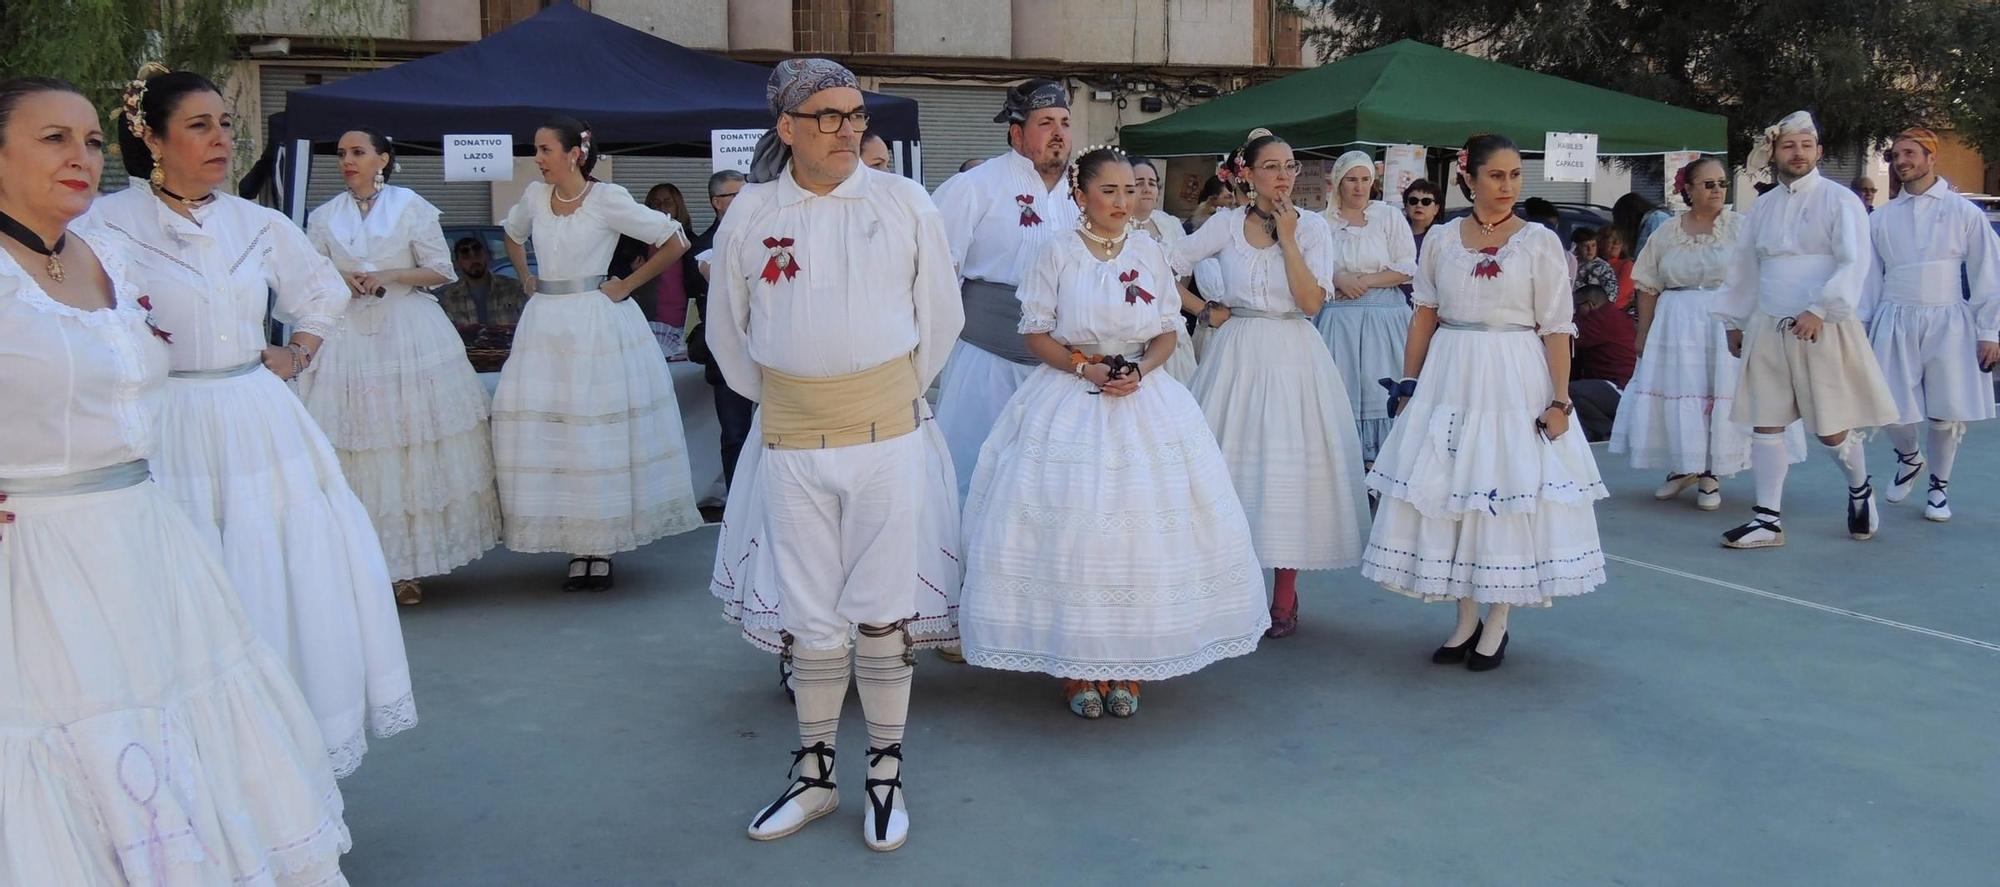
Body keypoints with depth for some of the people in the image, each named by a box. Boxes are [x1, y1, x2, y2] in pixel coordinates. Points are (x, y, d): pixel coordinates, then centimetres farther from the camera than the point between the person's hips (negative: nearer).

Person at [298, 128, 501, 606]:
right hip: (347, 335, 2)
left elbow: (441, 270, 1)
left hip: (409, 333, -2)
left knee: (415, 447, -2)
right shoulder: (324, 217, 10)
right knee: (352, 451, -2)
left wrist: (388, 276, -11)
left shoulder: (411, 207, 2)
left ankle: (409, 567, 6)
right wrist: (338, 280, -5)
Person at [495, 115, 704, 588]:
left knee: (598, 436, -1)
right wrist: (527, 280, 15)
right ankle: (577, 548, 10)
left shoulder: (608, 199, -9)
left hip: (597, 325, -5)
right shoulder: (535, 196, 7)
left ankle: (602, 549, 7)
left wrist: (627, 285, -6)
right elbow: (513, 235, 29)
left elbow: (675, 241, -8)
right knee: (547, 436, 3)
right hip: (545, 325, 5)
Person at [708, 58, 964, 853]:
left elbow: (941, 315, 7)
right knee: (809, 618, 10)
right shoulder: (751, 212, 2)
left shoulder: (904, 202, -1)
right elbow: (728, 329, 14)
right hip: (790, 441, 2)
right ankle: (814, 773, 26)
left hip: (886, 435, -1)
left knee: (882, 611, 4)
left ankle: (885, 775, 20)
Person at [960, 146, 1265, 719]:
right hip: (1069, 403, -2)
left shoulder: (1150, 253, 6)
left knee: (1142, 530, 0)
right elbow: (1035, 333, -2)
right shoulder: (1057, 253, -2)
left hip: (1144, 402, 3)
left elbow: (1169, 331, 9)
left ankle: (1126, 670, 11)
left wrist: (1140, 371, -9)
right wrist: (1086, 367, -15)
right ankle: (1075, 669, 7)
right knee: (1070, 530, -5)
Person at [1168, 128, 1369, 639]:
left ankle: (1284, 598, 9)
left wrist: (1286, 237, -11)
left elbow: (1312, 302, -11)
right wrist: (1205, 310, 2)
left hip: (1292, 359, -1)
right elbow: (1167, 268, 6)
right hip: (1238, 356, 1)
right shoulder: (1226, 223, 3)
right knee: (1233, 464, 2)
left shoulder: (1312, 227, 0)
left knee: (1287, 469, -1)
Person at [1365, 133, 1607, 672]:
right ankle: (1466, 620, 17)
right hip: (1449, 377, 3)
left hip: (1515, 379, -3)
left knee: (1509, 494, 0)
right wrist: (1408, 384, 4)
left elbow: (1557, 328, -4)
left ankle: (1496, 625, 14)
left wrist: (1560, 400, -10)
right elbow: (1424, 316, 9)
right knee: (1446, 493, 4)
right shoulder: (1440, 239, 6)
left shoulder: (1539, 242, -1)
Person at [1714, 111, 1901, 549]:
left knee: (1831, 430, 3)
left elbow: (1853, 264, -13)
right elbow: (1744, 268, 18)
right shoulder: (1764, 206, 11)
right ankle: (1768, 521, 7)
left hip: (1823, 330, -4)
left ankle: (1860, 490, 33)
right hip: (1769, 329, 5)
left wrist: (1820, 310, -23)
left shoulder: (1839, 200, -4)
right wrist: (1734, 322, 20)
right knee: (1765, 425, 2)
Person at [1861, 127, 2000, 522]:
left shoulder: (1963, 212, 2)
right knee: (1894, 411, -1)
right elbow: (1869, 278, 10)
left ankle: (1938, 487, 22)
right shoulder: (1882, 218, 7)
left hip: (1948, 322, -1)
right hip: (1895, 322, 1)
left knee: (1947, 413, 2)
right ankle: (1909, 457, 32)